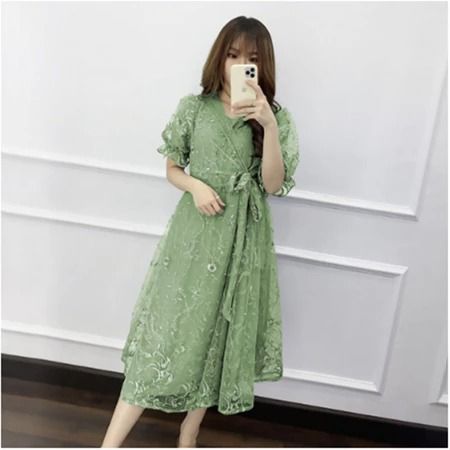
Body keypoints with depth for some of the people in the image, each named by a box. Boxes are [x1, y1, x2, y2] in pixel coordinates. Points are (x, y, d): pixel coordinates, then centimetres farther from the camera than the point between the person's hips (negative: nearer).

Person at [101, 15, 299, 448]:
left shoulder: (276, 117, 1)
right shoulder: (194, 107, 1)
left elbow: (273, 184, -8)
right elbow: (172, 169, 8)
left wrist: (269, 125, -19)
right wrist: (195, 185, -13)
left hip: (243, 237, 1)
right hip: (194, 230, 0)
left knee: (217, 335, 9)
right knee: (166, 330, -2)